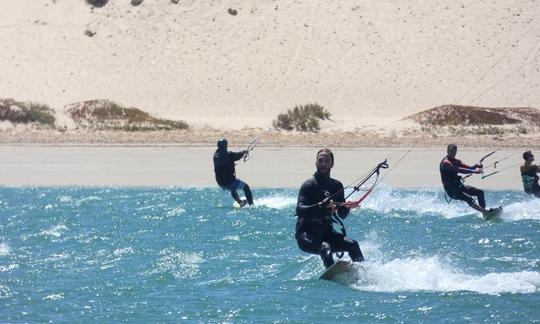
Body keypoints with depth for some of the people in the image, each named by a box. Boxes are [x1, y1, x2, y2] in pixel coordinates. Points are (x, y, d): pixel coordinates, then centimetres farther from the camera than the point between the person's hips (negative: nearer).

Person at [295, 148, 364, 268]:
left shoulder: (336, 186, 10)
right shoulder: (309, 185, -7)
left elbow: (342, 215, 10)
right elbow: (299, 210, -21)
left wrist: (346, 207, -13)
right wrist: (320, 206, -35)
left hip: (326, 232, 5)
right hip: (306, 234, -5)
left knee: (352, 244, -17)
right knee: (325, 247, -34)